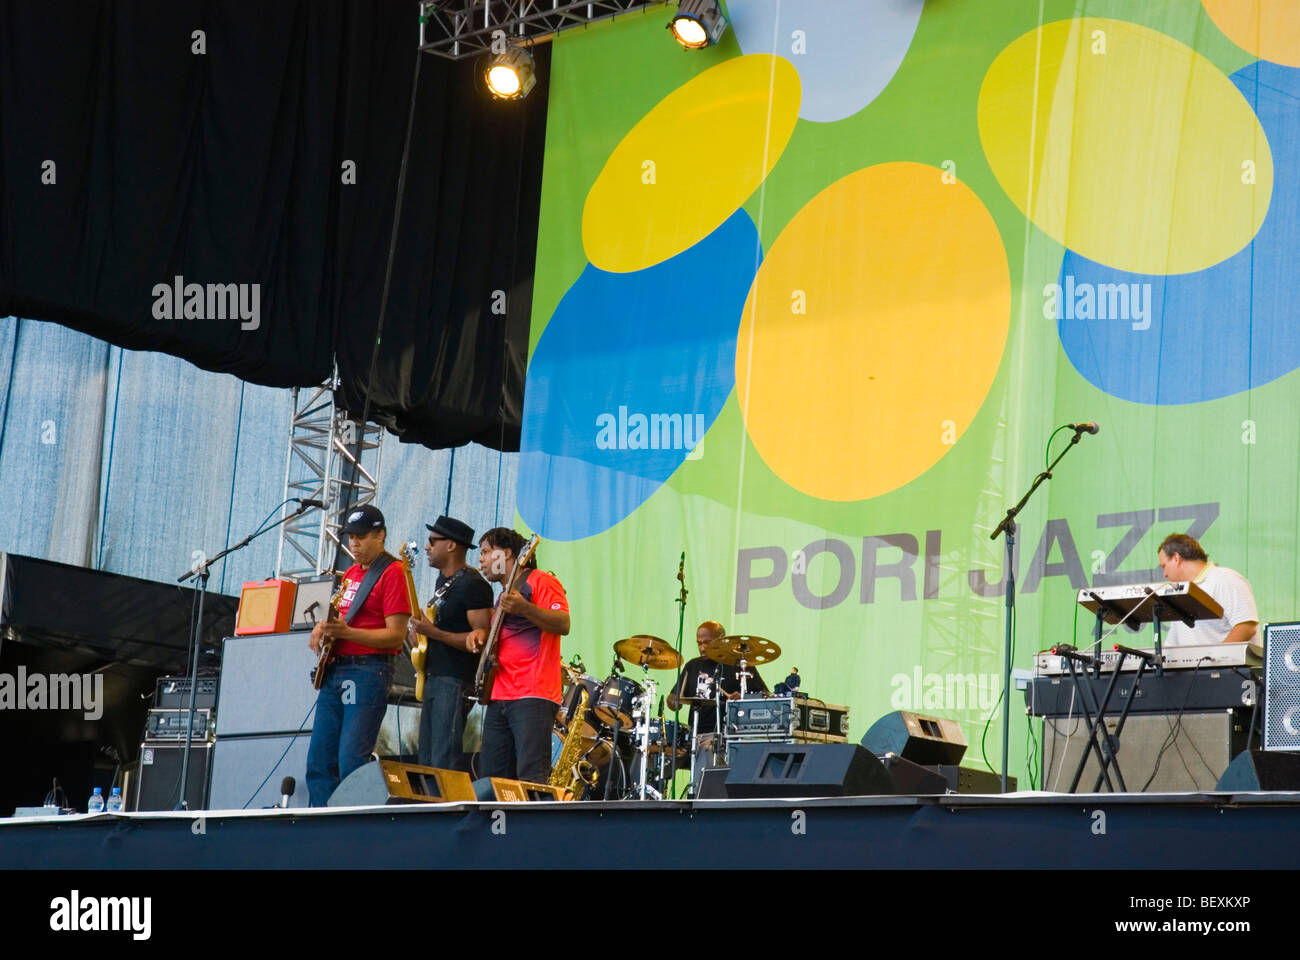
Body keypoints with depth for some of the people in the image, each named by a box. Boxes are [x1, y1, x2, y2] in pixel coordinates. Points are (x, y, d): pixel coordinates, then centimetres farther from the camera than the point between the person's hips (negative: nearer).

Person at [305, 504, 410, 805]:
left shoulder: (391, 572, -6)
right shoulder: (350, 573, 20)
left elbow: (395, 636, -13)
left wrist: (345, 632, -22)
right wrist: (323, 630, 7)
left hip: (368, 671, -9)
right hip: (334, 670, 9)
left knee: (351, 763, -14)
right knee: (318, 762, 5)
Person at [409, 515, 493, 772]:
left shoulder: (472, 585, -13)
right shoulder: (443, 580, 17)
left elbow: (483, 638, -20)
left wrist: (434, 633, -23)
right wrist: (420, 630, 12)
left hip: (455, 682, -10)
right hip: (432, 678, 10)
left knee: (445, 765, -15)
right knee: (426, 762, 10)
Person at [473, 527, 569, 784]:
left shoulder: (540, 582, 0)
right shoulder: (504, 594, 26)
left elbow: (563, 625, -13)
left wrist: (524, 608, -27)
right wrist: (482, 636, 12)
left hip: (532, 697, -9)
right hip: (499, 699, 9)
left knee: (531, 779, -17)